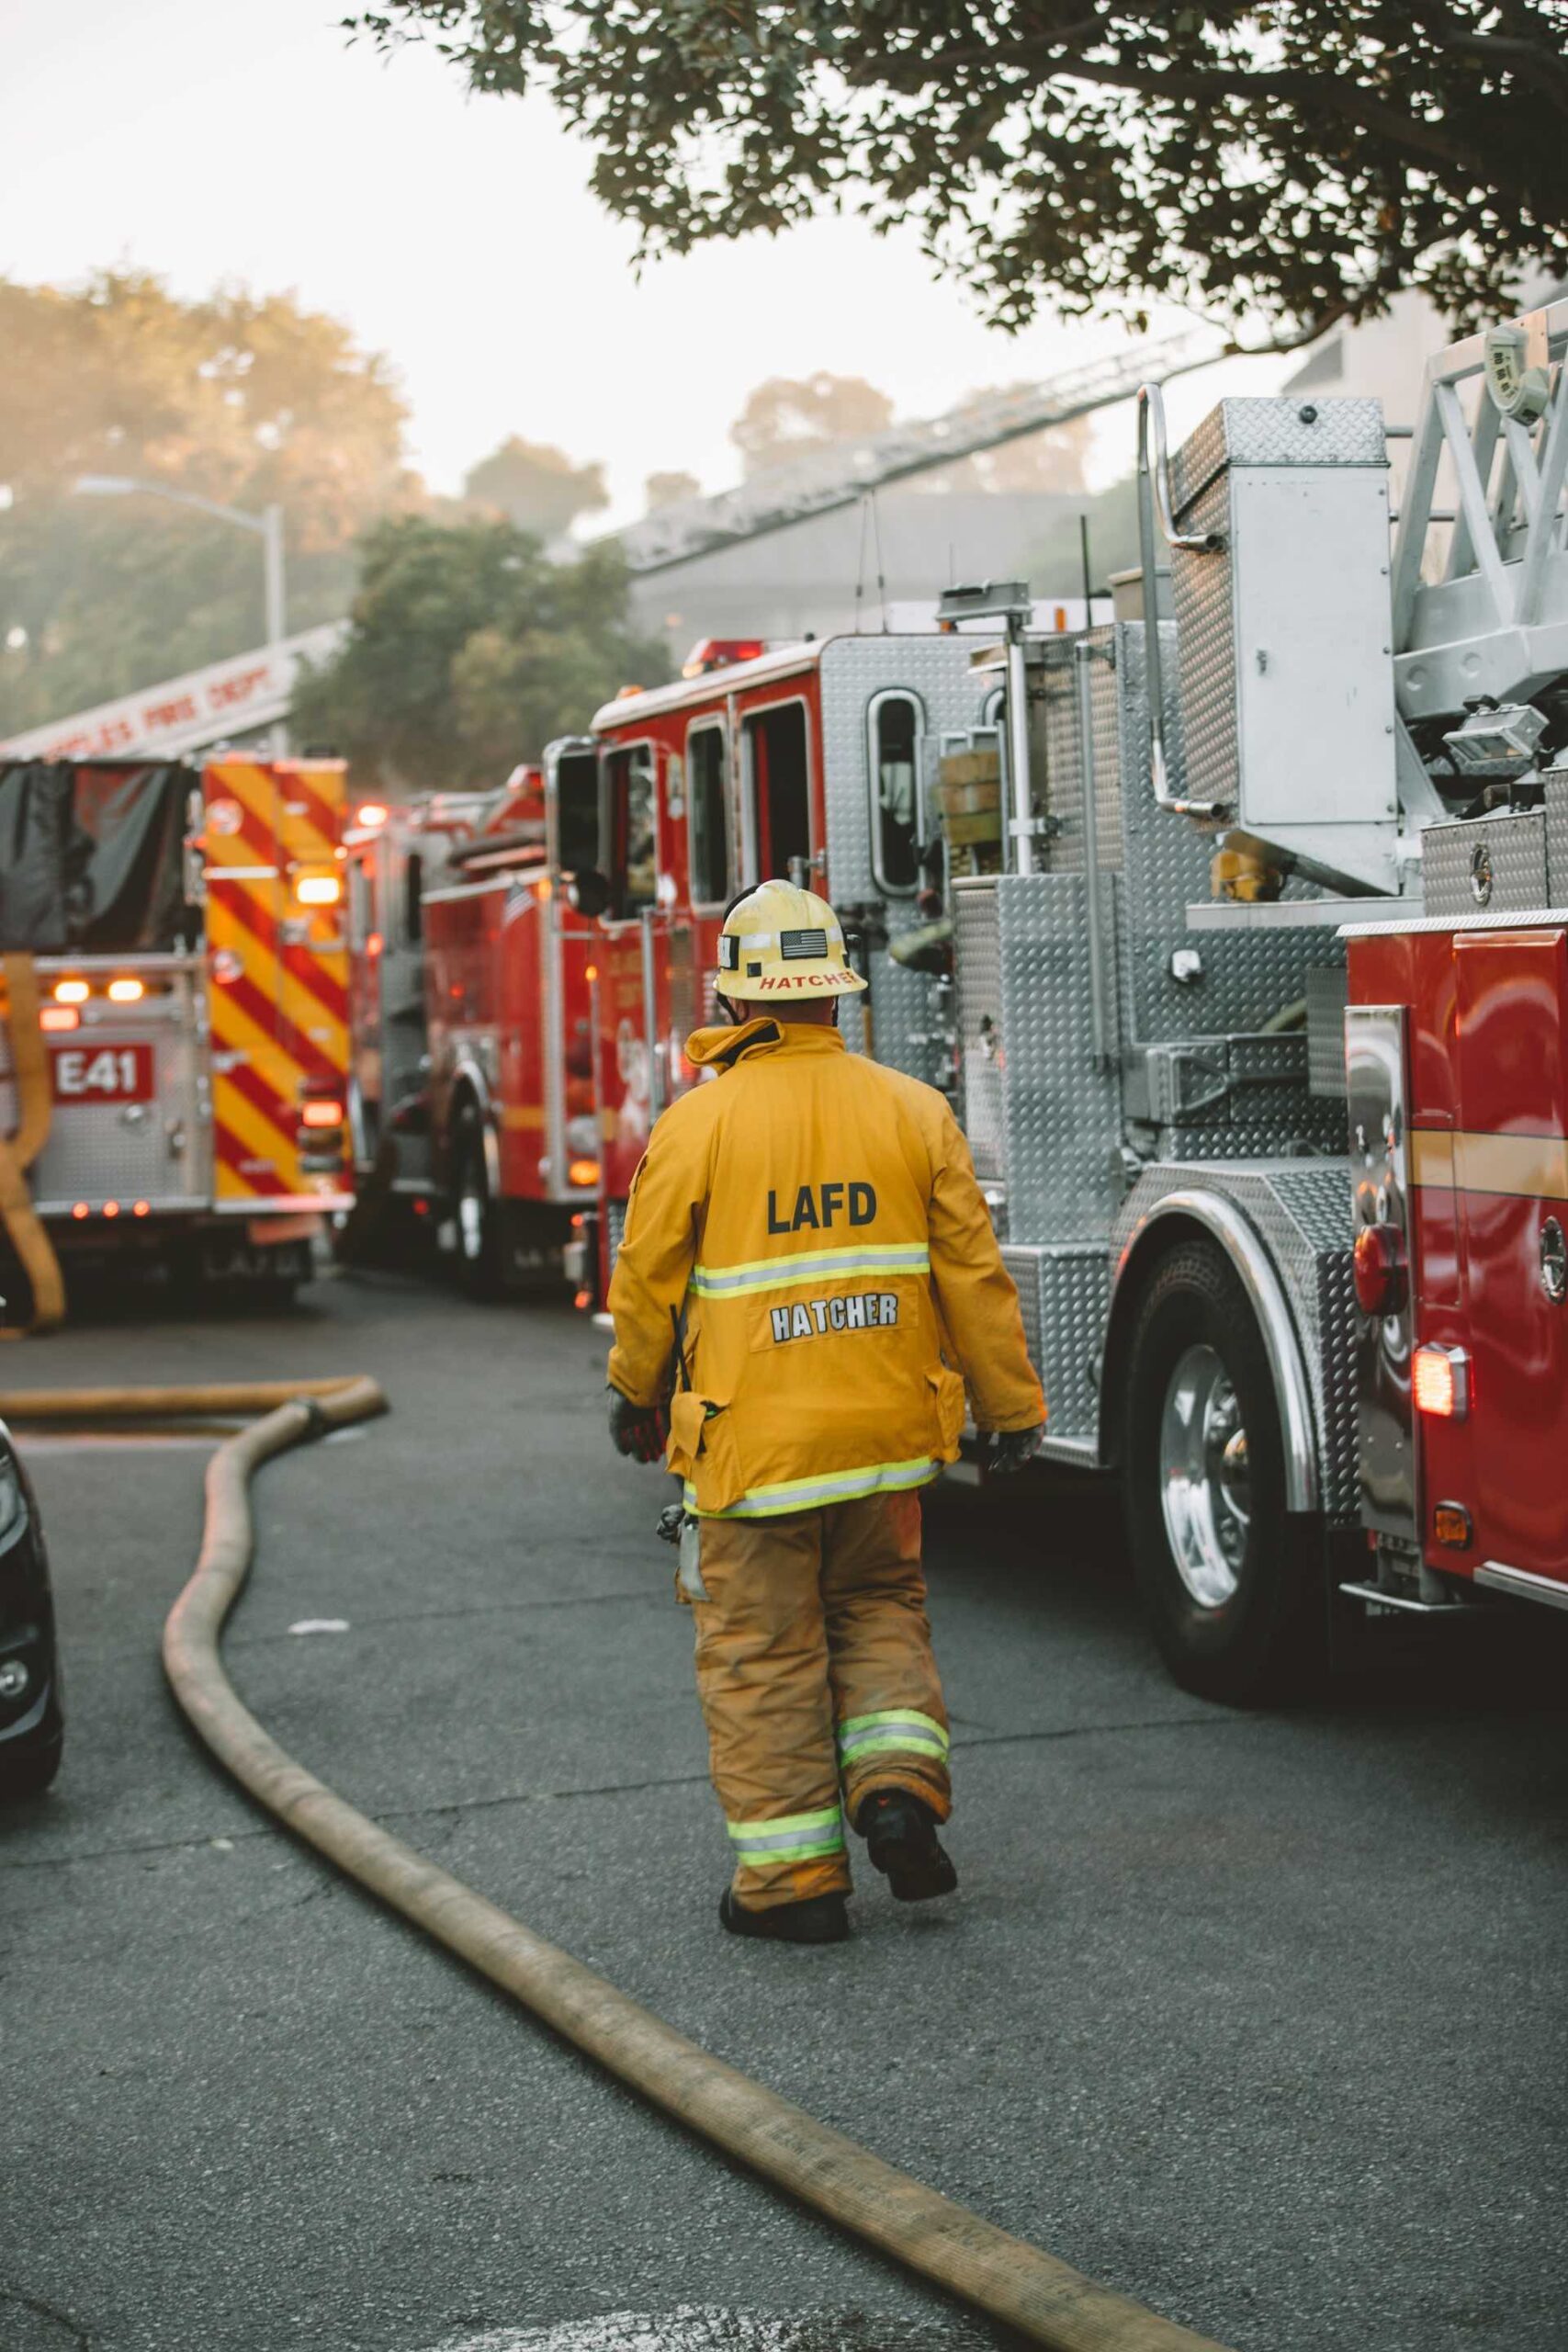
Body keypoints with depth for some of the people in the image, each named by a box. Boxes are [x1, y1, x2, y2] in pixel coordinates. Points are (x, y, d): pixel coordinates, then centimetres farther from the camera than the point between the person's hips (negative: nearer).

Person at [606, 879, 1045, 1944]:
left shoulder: (700, 1121, -10)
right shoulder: (913, 1111, -2)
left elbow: (650, 1281, -2)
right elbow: (974, 1273, 0)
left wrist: (637, 1394, 15)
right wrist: (1012, 1406, 9)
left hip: (751, 1436, -3)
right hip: (887, 1425, 3)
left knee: (763, 1653, 6)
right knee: (880, 1606, 23)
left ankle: (794, 1876, 10)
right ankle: (898, 1779, 4)